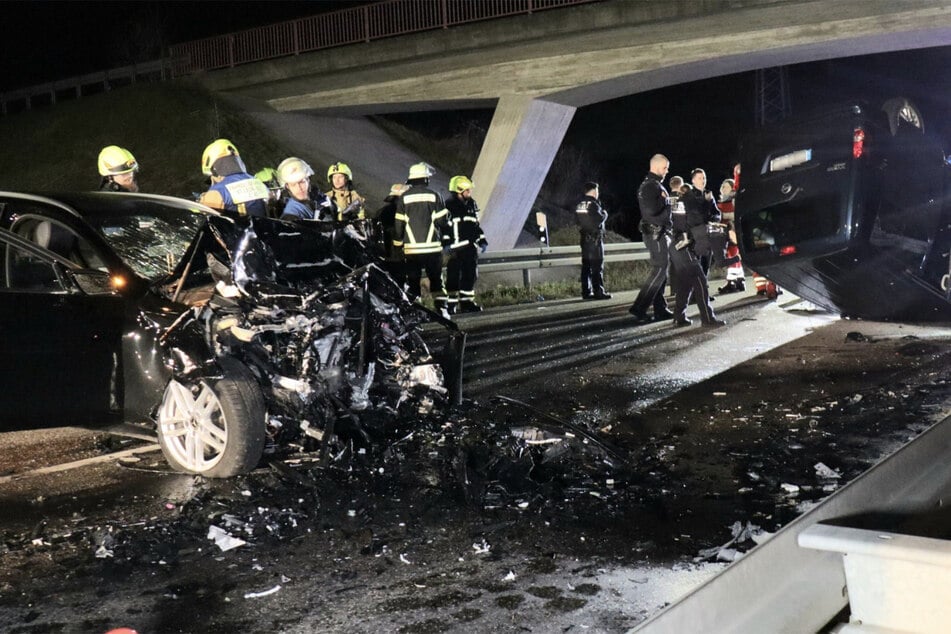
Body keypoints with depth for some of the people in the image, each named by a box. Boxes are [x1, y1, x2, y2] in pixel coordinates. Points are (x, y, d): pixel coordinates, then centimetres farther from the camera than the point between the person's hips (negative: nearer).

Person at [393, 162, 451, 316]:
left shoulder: (404, 198, 2)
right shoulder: (434, 196, -2)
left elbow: (398, 224, 3)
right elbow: (443, 221, 0)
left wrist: (398, 244, 13)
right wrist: (445, 239, 14)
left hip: (411, 248, 1)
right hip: (433, 247, -1)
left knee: (412, 281, 8)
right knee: (436, 280, 9)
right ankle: (442, 309, 2)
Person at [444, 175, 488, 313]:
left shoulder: (471, 204, 13)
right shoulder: (448, 206, -9)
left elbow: (476, 223, 22)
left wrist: (482, 239, 14)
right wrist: (447, 245, -17)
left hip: (470, 247, 7)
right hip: (455, 249, -7)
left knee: (470, 276, 10)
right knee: (453, 277, -3)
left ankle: (467, 302, 20)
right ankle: (451, 304, 3)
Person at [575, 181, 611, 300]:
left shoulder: (579, 204, 10)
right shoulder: (593, 204, -14)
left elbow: (578, 220, 16)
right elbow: (599, 219, -18)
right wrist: (604, 213, 0)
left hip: (584, 238, 8)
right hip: (595, 238, -8)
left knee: (586, 265, 8)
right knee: (597, 266, -5)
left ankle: (586, 292, 9)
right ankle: (598, 292, -6)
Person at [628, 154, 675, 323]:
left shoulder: (656, 185, 20)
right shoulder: (650, 186, -14)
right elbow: (652, 209, -26)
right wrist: (664, 199, -13)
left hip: (660, 233, 11)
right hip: (656, 233, -11)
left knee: (660, 270, 11)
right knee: (659, 270, -13)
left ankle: (661, 309, 15)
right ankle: (638, 308, -14)